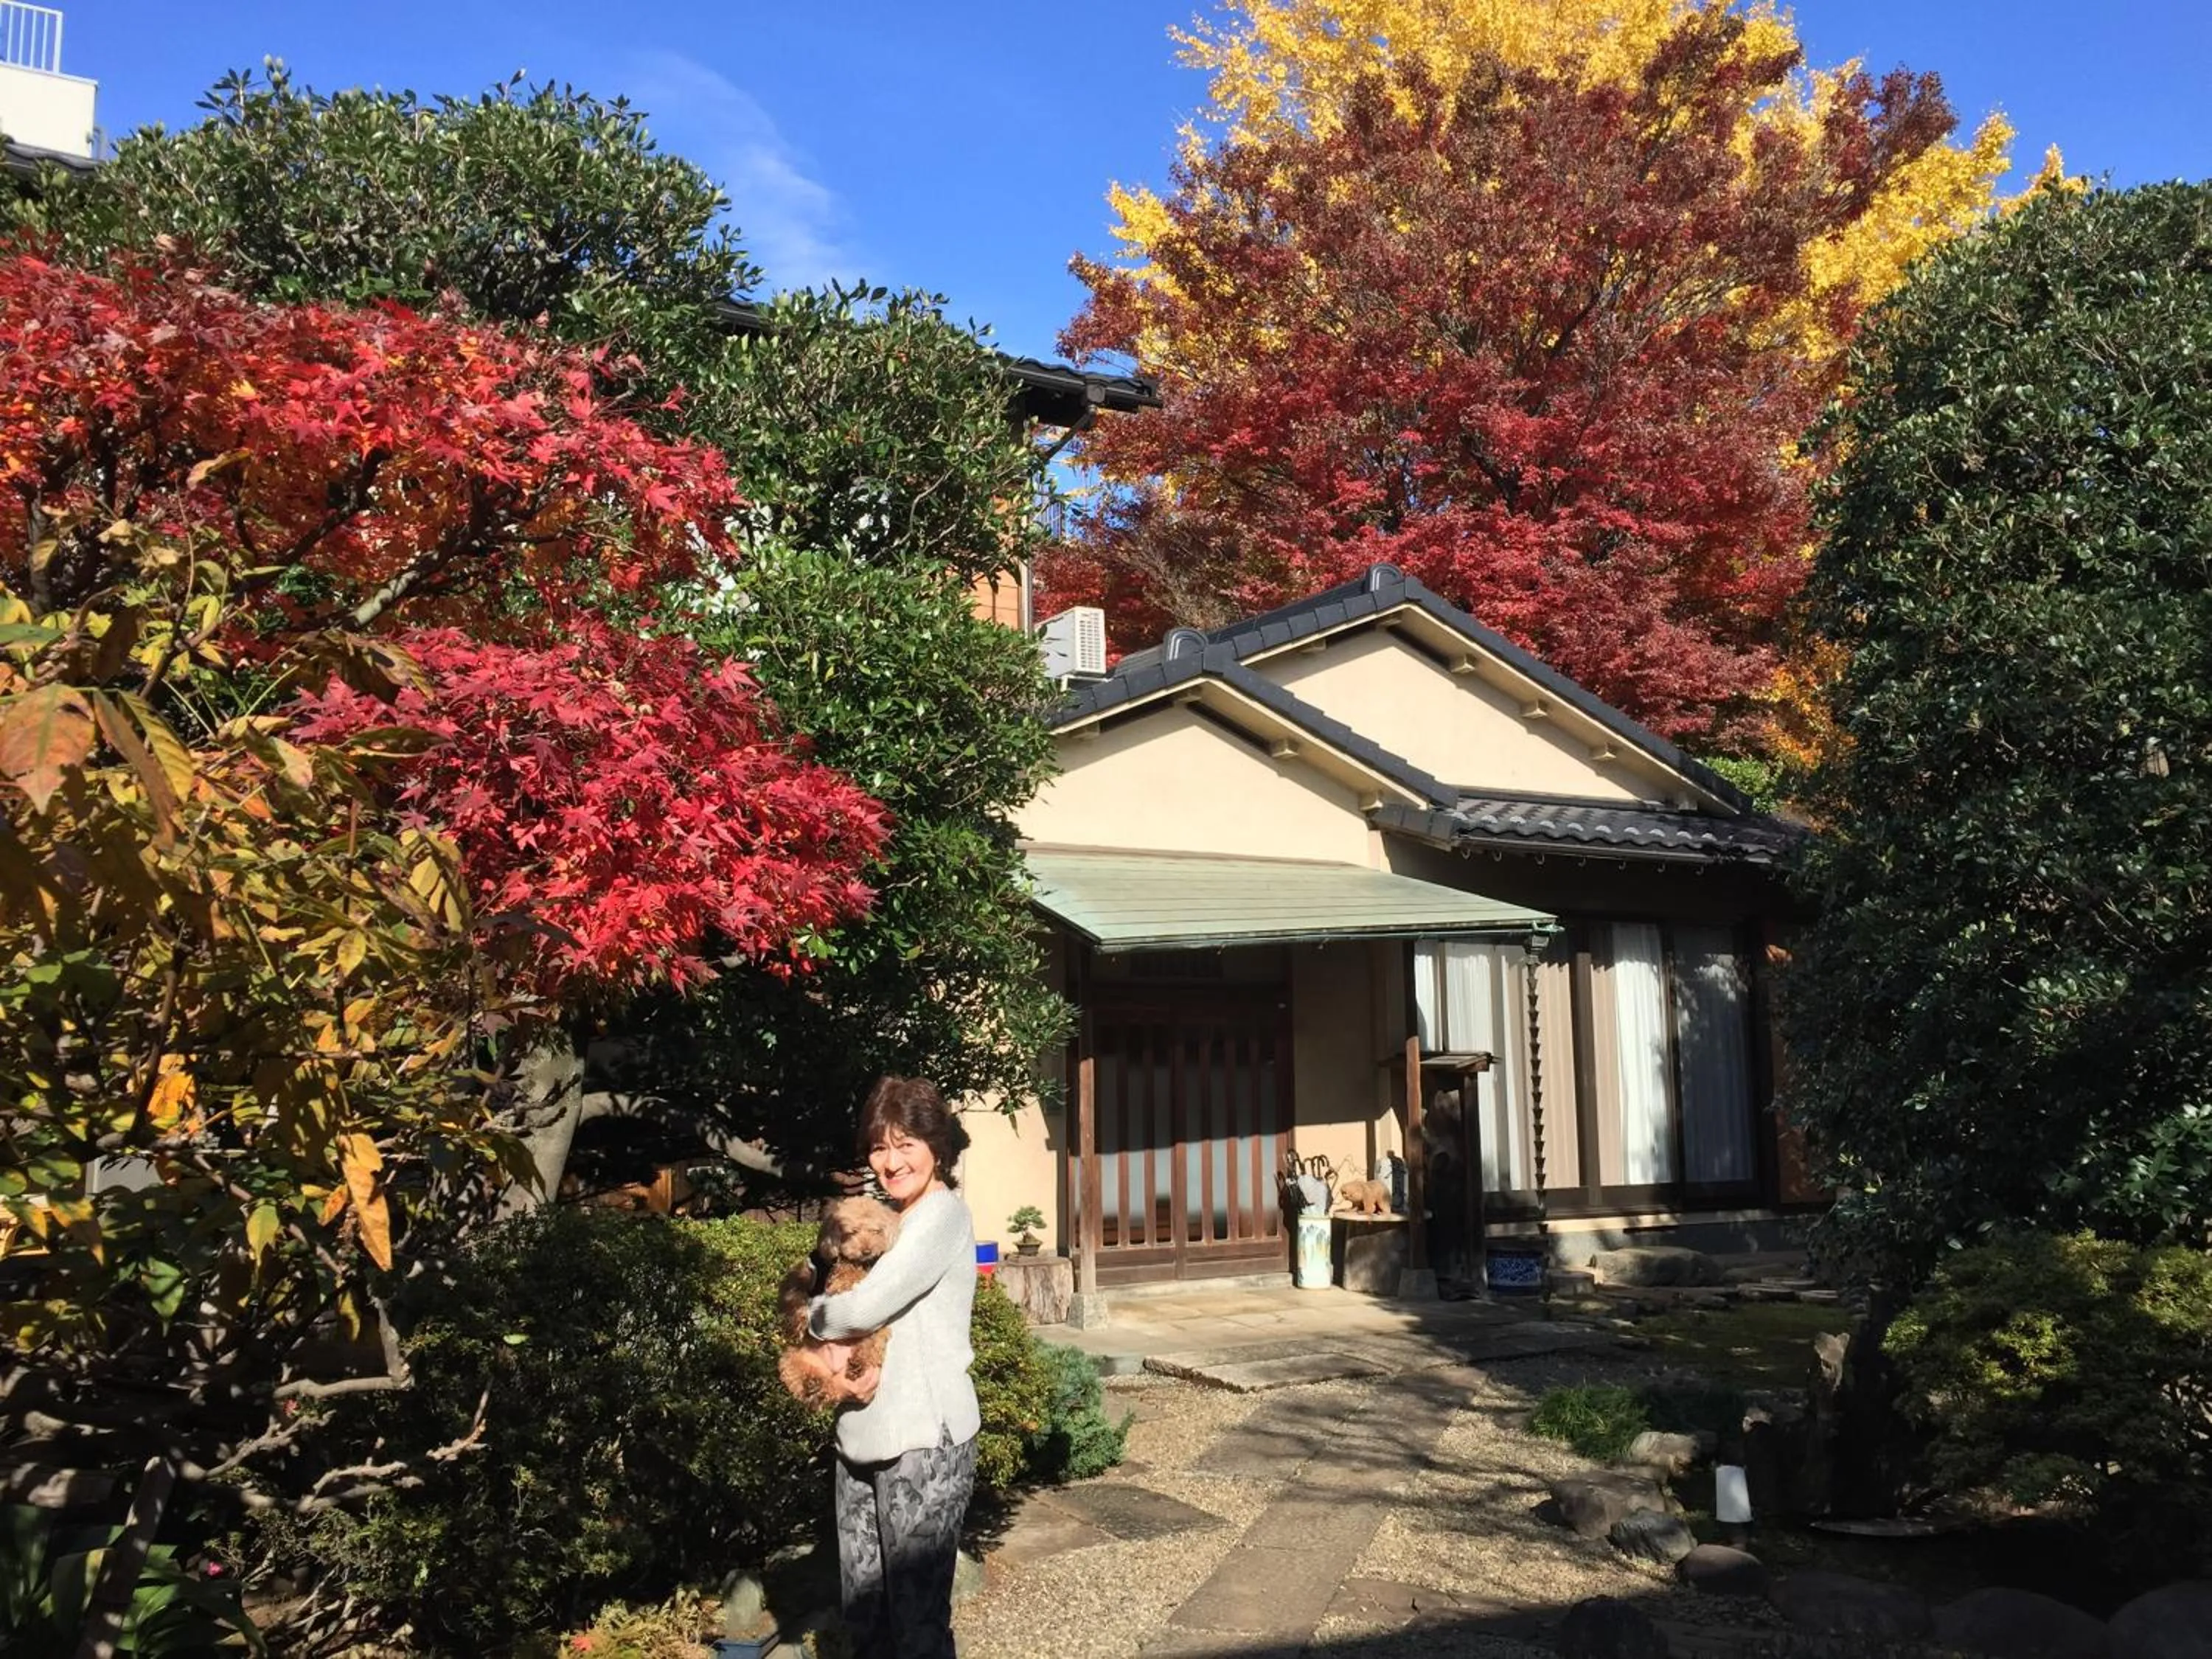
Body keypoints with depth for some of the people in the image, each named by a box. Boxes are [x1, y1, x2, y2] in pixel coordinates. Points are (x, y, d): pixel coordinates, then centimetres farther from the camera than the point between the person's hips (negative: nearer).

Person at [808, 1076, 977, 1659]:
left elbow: (866, 1306, -20)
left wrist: (816, 1317, 0)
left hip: (924, 1440, -8)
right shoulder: (885, 1217, 15)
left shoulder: (942, 1214, -11)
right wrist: (835, 1344, -11)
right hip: (864, 1437, 8)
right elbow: (849, 1303, 11)